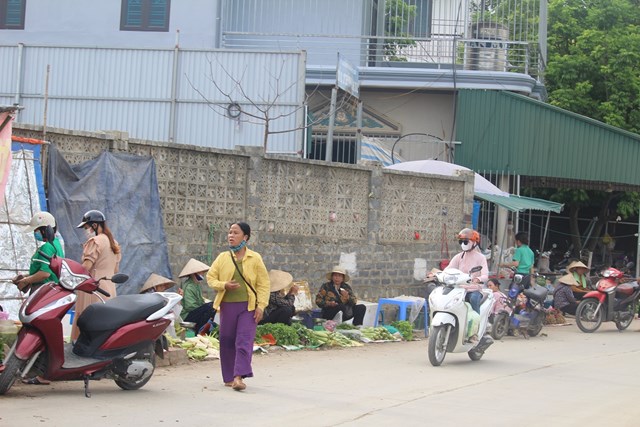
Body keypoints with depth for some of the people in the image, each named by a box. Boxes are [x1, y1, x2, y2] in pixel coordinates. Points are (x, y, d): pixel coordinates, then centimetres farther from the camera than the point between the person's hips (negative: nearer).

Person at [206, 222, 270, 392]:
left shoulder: (255, 258, 3)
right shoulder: (222, 257, 7)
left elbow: (264, 284, 3)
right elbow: (210, 277, 9)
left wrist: (261, 306, -6)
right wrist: (224, 285, -11)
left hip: (248, 306, -2)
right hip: (227, 305, 2)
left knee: (244, 341, -11)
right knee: (227, 341, 6)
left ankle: (239, 377, -16)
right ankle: (229, 377, 16)